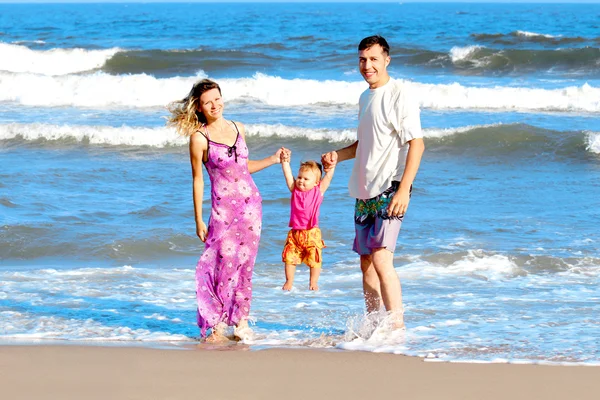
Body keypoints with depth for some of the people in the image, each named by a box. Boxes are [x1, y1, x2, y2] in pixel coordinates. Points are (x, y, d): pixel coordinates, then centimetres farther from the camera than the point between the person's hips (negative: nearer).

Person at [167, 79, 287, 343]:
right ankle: (217, 326, 2)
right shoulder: (199, 138, -6)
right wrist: (199, 220, -3)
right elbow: (198, 180, -3)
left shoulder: (238, 129, 9)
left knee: (246, 263, 5)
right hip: (223, 207, -5)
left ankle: (241, 321, 12)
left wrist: (273, 160, 14)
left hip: (251, 204, 5)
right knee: (225, 264, -7)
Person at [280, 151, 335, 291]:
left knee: (314, 259, 2)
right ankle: (289, 282, 16)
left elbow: (328, 176, -1)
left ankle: (313, 282, 17)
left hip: (312, 233, -2)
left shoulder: (318, 190, 0)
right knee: (289, 258, 2)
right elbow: (288, 175, -2)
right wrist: (285, 161, -11)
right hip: (295, 232, 2)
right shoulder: (295, 190, 5)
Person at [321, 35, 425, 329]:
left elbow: (416, 144, -15)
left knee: (381, 259, -19)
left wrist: (404, 189, -23)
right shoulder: (365, 98, 16)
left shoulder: (399, 94, -10)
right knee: (366, 263, 10)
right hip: (365, 191, 9)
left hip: (390, 190, -9)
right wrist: (337, 155, 8)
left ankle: (397, 327, -17)